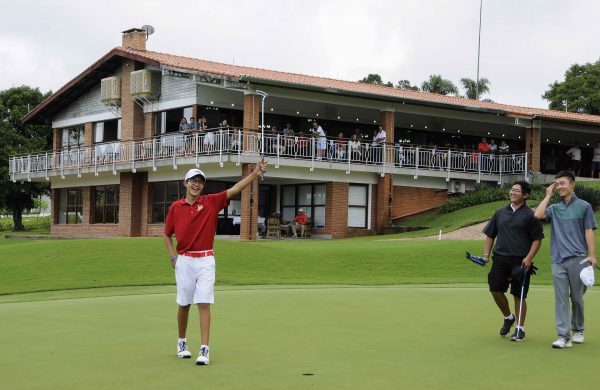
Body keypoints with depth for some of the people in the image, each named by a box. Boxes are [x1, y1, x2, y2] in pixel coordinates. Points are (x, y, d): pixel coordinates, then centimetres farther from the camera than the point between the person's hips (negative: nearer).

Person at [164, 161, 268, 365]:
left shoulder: (211, 202, 1)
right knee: (184, 304, 10)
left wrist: (255, 173, -19)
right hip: (184, 261, 1)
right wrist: (173, 257, 3)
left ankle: (204, 350, -10)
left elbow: (234, 189, -9)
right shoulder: (175, 207, 4)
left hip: (205, 260, -1)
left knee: (204, 304, -8)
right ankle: (182, 342, 28)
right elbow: (167, 234, 14)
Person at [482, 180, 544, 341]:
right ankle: (508, 317, 25)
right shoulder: (500, 213, 12)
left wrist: (529, 258, -14)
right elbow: (490, 235, 17)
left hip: (520, 262, -4)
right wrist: (486, 254, 7)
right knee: (495, 290, 1)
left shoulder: (529, 215, -2)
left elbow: (537, 239, -3)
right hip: (500, 258, 4)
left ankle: (520, 328, 14)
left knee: (519, 296, 1)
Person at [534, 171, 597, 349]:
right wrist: (548, 195, 3)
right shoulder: (554, 209, 12)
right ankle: (564, 337, -5)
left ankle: (578, 331, 26)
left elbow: (589, 232, 1)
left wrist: (592, 256, -7)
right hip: (558, 260, 2)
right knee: (561, 299, -3)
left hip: (578, 259, -2)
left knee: (577, 297, 7)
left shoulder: (584, 206, 4)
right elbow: (538, 214, -7)